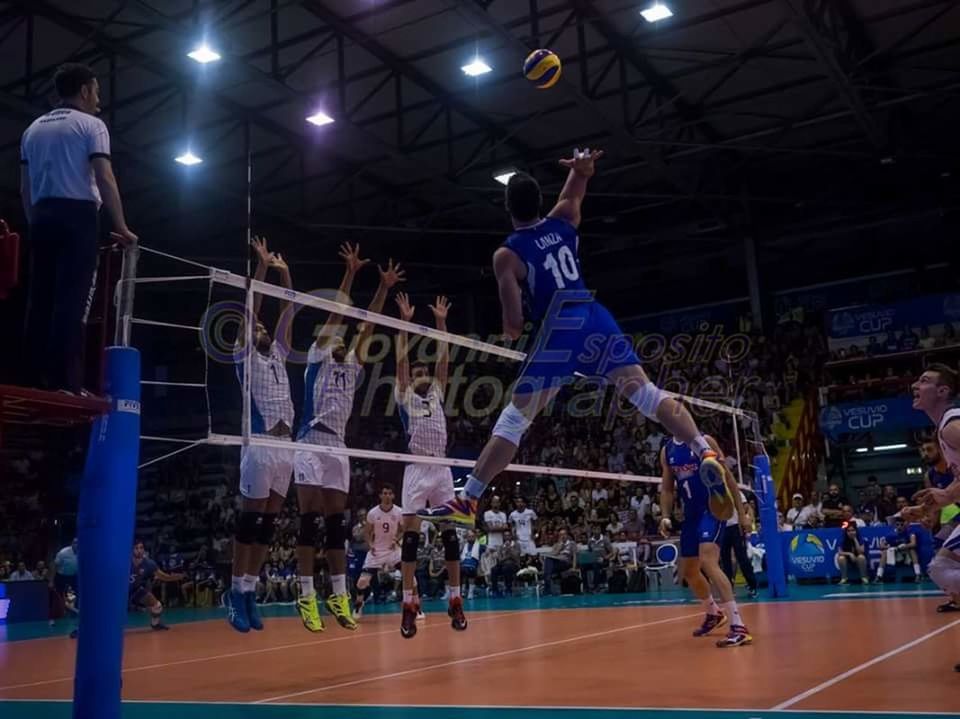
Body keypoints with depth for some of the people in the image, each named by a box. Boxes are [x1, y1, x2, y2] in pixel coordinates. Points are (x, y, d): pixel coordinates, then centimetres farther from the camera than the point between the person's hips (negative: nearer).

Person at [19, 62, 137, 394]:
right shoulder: (91, 125, 1)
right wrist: (121, 227, -7)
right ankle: (66, 383, -17)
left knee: (40, 300, 4)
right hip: (77, 215, -6)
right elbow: (105, 179, -9)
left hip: (43, 216, 6)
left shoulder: (33, 128, 19)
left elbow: (25, 188, 16)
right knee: (71, 301, -11)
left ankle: (34, 381, 0)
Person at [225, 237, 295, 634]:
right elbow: (252, 309, -2)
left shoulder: (279, 355, 20)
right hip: (260, 445, -6)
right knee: (250, 520, -6)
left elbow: (287, 310, 20)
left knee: (268, 523, 6)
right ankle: (235, 592, 0)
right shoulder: (247, 357, 5)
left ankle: (250, 592, 10)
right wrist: (262, 266, -3)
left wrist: (285, 272, 17)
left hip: (286, 447, 6)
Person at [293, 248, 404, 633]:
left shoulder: (352, 365, 19)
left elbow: (367, 326, 13)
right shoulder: (317, 359, 6)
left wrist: (384, 288, 8)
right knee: (310, 520, -8)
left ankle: (339, 595, 7)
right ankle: (307, 597, -7)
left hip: (339, 446, 6)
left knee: (337, 523, 5)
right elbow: (335, 315, 0)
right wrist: (350, 273, -6)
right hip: (312, 443, -6)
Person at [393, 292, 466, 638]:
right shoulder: (405, 396, 11)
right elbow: (401, 360, 3)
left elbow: (444, 359, 14)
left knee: (450, 534, 0)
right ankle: (409, 605, -6)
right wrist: (405, 321, 1)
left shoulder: (437, 394, 19)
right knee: (411, 536, -7)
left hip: (442, 469, 3)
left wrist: (441, 322, 13)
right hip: (417, 470, -3)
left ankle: (455, 601, 5)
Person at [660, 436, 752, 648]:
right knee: (688, 571, 15)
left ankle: (739, 626, -27)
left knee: (708, 562, -26)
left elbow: (727, 476, -5)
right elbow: (667, 489, 16)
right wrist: (666, 516, 0)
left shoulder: (704, 441, -7)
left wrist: (741, 512, -8)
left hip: (713, 508, -7)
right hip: (690, 513, 7)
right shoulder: (666, 451, 9)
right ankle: (714, 613, 41)